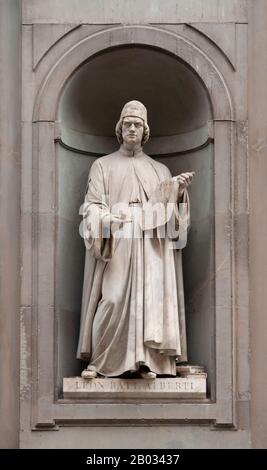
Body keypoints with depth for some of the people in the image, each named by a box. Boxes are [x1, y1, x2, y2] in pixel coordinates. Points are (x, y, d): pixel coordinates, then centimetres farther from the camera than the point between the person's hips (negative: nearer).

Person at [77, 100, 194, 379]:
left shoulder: (159, 170, 18)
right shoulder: (103, 165, 12)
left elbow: (169, 210, 13)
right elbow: (92, 204, 1)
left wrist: (180, 190, -7)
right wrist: (106, 218, -21)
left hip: (150, 246, 2)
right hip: (115, 244, -2)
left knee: (150, 298, -7)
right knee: (113, 298, -12)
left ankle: (146, 361, -4)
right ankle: (97, 360, -3)